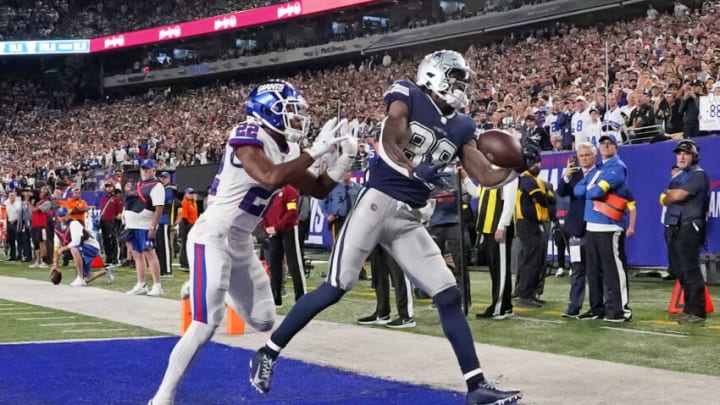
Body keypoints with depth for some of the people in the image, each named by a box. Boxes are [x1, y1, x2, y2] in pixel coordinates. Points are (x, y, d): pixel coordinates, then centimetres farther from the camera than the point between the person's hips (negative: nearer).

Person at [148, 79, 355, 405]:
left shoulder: (285, 151, 8)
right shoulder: (248, 138, -18)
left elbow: (319, 190, 15)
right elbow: (270, 178, -36)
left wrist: (345, 157, 1)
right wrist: (315, 151, -28)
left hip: (241, 244, 9)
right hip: (213, 239, -9)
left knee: (263, 321, 14)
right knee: (206, 325, -16)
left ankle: (202, 287, 36)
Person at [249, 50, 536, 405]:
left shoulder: (460, 127, 16)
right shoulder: (407, 96, 0)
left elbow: (487, 177, 16)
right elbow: (390, 142, -15)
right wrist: (416, 170, -31)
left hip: (409, 219, 6)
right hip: (378, 202, -6)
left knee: (448, 296, 1)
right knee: (336, 287, -8)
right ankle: (267, 354, 4)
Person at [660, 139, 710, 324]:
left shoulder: (698, 175, -7)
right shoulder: (678, 177, 21)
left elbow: (677, 196, -17)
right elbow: (665, 200, 16)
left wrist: (668, 194, 3)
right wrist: (671, 195, -4)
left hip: (688, 228, -9)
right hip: (673, 227, 9)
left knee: (690, 270, -11)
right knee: (679, 270, 11)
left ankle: (697, 312, -10)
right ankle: (689, 309, 18)